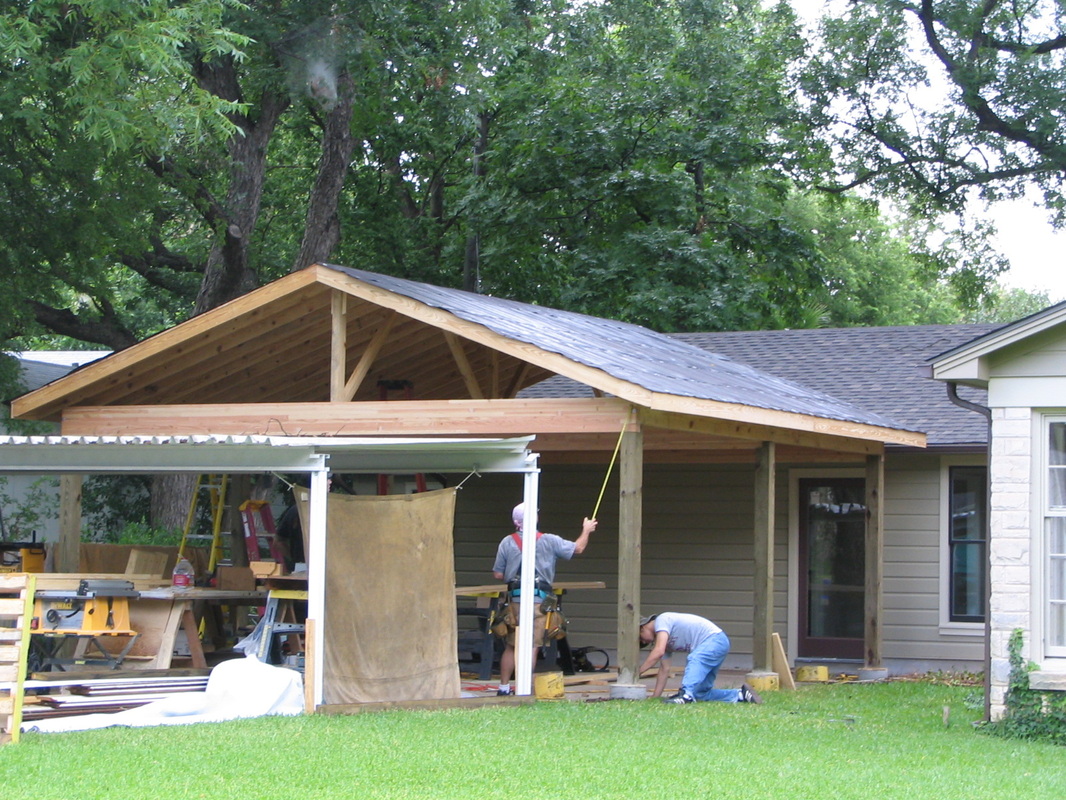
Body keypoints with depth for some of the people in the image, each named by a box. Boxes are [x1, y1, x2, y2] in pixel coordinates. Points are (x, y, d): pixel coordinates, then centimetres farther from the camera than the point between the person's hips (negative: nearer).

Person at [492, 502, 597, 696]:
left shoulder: (507, 542, 3)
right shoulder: (549, 541, -2)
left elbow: (498, 575, 4)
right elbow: (578, 548, 9)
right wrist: (586, 530, 26)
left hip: (515, 600, 2)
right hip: (539, 600, -2)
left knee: (511, 646, 11)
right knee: (532, 646, -1)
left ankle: (504, 687, 14)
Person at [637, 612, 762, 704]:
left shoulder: (661, 620, -9)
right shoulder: (661, 639, 19)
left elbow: (658, 652, -21)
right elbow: (664, 669, 16)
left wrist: (638, 672, -17)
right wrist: (654, 697, 10)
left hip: (715, 639, -10)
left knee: (694, 660, -36)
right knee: (701, 693, 8)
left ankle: (686, 695, -56)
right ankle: (741, 695, 14)